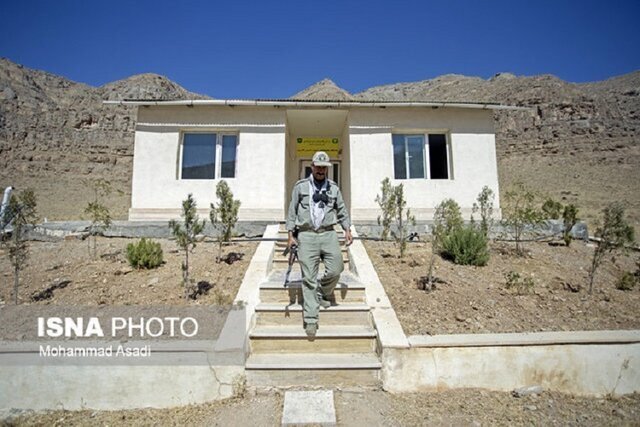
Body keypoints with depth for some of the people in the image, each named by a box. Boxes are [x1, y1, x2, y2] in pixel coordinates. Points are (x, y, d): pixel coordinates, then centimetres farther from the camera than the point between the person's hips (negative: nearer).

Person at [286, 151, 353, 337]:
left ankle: (322, 294, 22)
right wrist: (291, 234, 2)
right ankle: (311, 319, 3)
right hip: (306, 235, -2)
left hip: (328, 233, 2)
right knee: (309, 278, -3)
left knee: (335, 269, -10)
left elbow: (342, 210, 18)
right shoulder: (300, 186, 8)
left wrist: (347, 229, 5)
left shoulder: (333, 188, 14)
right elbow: (292, 211, 8)